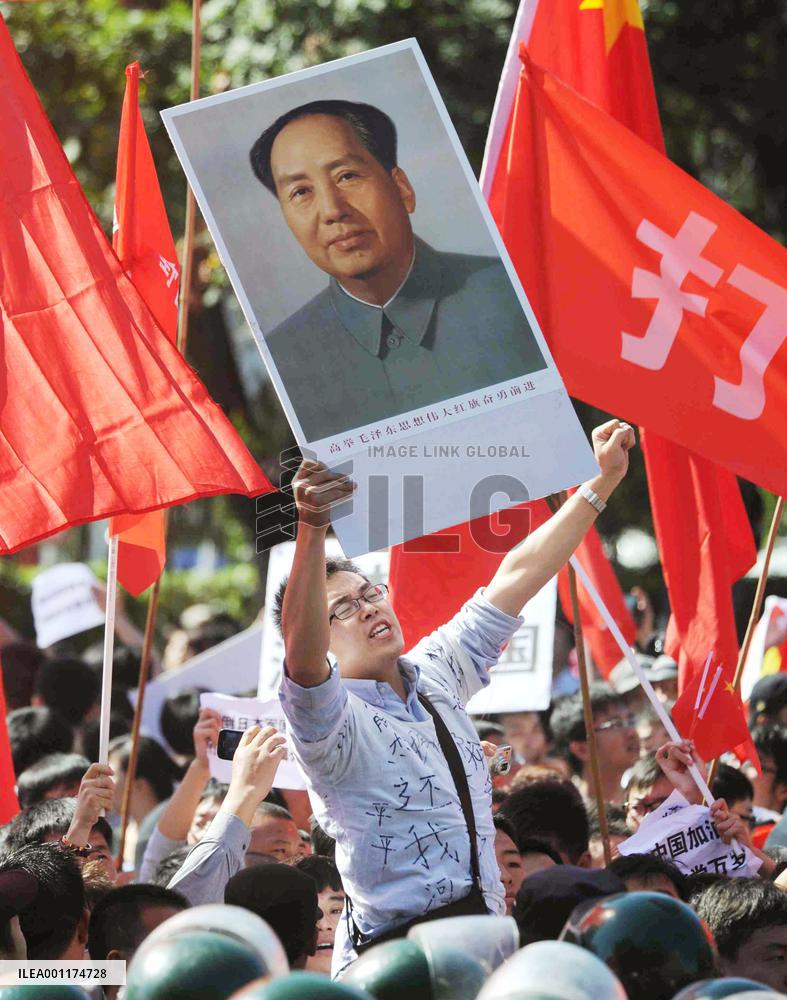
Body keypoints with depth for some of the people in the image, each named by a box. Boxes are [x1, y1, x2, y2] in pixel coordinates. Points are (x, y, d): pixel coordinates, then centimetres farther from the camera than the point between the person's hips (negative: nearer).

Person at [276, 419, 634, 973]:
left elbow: (518, 576, 19)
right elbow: (303, 653, -28)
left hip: (485, 926, 7)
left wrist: (603, 480, 18)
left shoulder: (435, 676, 14)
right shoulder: (331, 719, -7)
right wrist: (312, 529, -42)